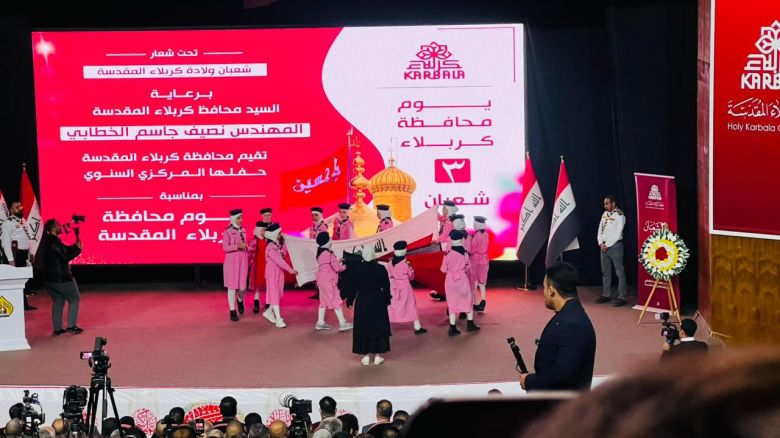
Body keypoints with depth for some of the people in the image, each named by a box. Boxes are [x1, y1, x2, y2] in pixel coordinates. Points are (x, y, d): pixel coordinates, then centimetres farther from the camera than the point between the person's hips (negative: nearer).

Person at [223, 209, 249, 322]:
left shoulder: (243, 231, 9)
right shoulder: (227, 231, -9)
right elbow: (225, 248, -12)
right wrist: (237, 246, -22)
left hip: (243, 261, 4)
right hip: (231, 262, -4)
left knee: (242, 286, 2)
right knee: (232, 287, 0)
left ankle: (240, 301, 35)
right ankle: (232, 311, 10)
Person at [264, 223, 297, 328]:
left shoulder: (277, 245, 8)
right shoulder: (270, 247, -20)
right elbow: (279, 261, -24)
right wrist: (291, 270, -24)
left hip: (279, 272, 9)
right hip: (272, 273, -9)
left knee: (278, 294, 14)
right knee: (274, 294, -6)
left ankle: (269, 312, 32)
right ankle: (278, 319, -7)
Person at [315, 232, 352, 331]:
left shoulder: (320, 253, 10)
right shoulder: (329, 253, -18)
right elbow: (337, 268, -16)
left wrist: (338, 261, 12)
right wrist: (344, 266, 3)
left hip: (322, 280, 9)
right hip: (328, 281, -9)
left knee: (324, 301, 16)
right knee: (336, 301, -4)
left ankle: (320, 323, 18)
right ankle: (342, 323, -2)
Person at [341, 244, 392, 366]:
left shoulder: (355, 268, -10)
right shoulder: (381, 269, -10)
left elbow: (351, 286, -3)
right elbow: (386, 287, -2)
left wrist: (350, 300, 9)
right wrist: (387, 300, 10)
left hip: (362, 301, 0)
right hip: (378, 301, 0)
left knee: (363, 327, 9)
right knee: (378, 327, 10)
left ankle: (366, 355, 10)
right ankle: (377, 355, 11)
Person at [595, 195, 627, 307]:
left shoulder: (619, 215, -10)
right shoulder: (605, 214, 13)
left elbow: (618, 234, -15)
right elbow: (600, 229, 14)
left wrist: (607, 245, -13)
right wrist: (601, 243, 0)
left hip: (615, 246, -8)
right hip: (604, 246, 8)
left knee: (619, 272, -5)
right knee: (605, 272, 12)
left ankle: (621, 297, -5)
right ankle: (606, 295, 20)